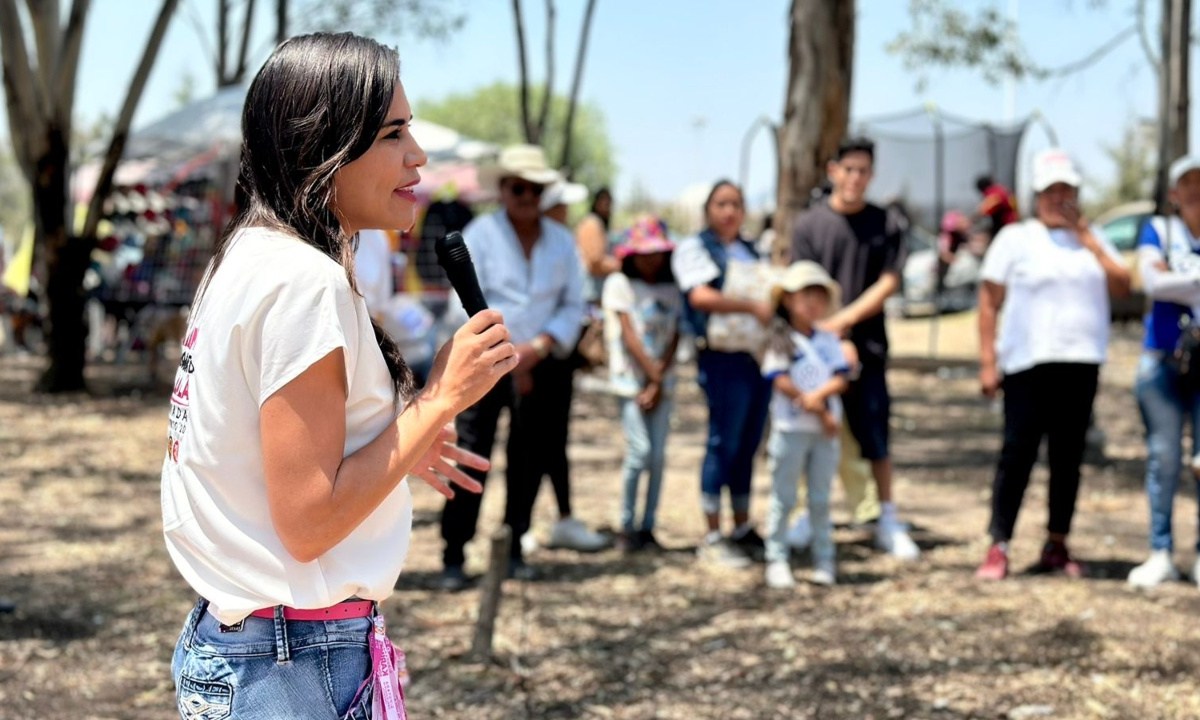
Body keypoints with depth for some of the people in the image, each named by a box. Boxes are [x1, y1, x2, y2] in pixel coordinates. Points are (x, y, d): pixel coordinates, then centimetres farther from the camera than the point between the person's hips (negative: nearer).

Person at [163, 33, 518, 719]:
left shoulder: (247, 259, 9)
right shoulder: (304, 281, -19)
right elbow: (307, 522, -21)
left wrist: (398, 450, 17)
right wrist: (444, 398, -15)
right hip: (298, 665, -9)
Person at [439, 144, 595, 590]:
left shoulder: (561, 241, 9)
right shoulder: (481, 234, -2)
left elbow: (573, 305, 8)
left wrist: (540, 345, -9)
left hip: (540, 364, 4)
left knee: (530, 458, 6)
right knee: (472, 456, -8)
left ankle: (513, 549, 18)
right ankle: (454, 556, -4)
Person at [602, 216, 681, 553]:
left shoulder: (671, 289, 11)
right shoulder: (619, 283, 0)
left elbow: (674, 339, 3)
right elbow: (628, 335, -6)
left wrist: (658, 383, -8)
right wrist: (653, 374, -10)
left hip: (662, 381, 4)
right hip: (630, 378, -4)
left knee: (658, 455, 0)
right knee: (639, 451, -13)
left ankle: (647, 528, 7)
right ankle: (627, 527, -2)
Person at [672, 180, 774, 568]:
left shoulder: (750, 250, 22)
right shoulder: (694, 248, -2)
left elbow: (767, 292, 30)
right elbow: (700, 296, -17)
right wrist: (752, 306, -22)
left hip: (760, 354, 7)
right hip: (723, 356, -7)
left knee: (748, 444, 11)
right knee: (724, 443, -5)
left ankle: (743, 529, 21)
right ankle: (713, 537, 1)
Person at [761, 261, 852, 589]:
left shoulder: (829, 341, 9)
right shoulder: (781, 340, -5)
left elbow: (841, 380, 0)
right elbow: (782, 382, -13)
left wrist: (818, 395, -20)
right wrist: (821, 413, -14)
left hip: (826, 430, 4)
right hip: (790, 428, -4)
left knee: (821, 498, 10)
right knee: (783, 497, 2)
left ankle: (824, 561, 17)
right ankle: (777, 560, 6)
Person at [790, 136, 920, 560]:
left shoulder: (886, 224, 4)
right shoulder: (809, 224, 2)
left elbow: (888, 283, -1)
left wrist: (844, 320, -12)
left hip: (867, 347, 0)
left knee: (875, 436, 2)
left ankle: (889, 522, 10)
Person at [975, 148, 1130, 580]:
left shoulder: (1092, 238, 14)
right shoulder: (1015, 238, 3)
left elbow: (1122, 287, 2)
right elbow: (989, 301, 1)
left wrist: (1089, 242, -5)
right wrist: (988, 361, -6)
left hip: (1081, 365, 4)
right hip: (1027, 365, -4)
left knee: (1068, 457, 7)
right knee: (1018, 453, -7)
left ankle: (1056, 546, 15)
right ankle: (998, 548, -5)